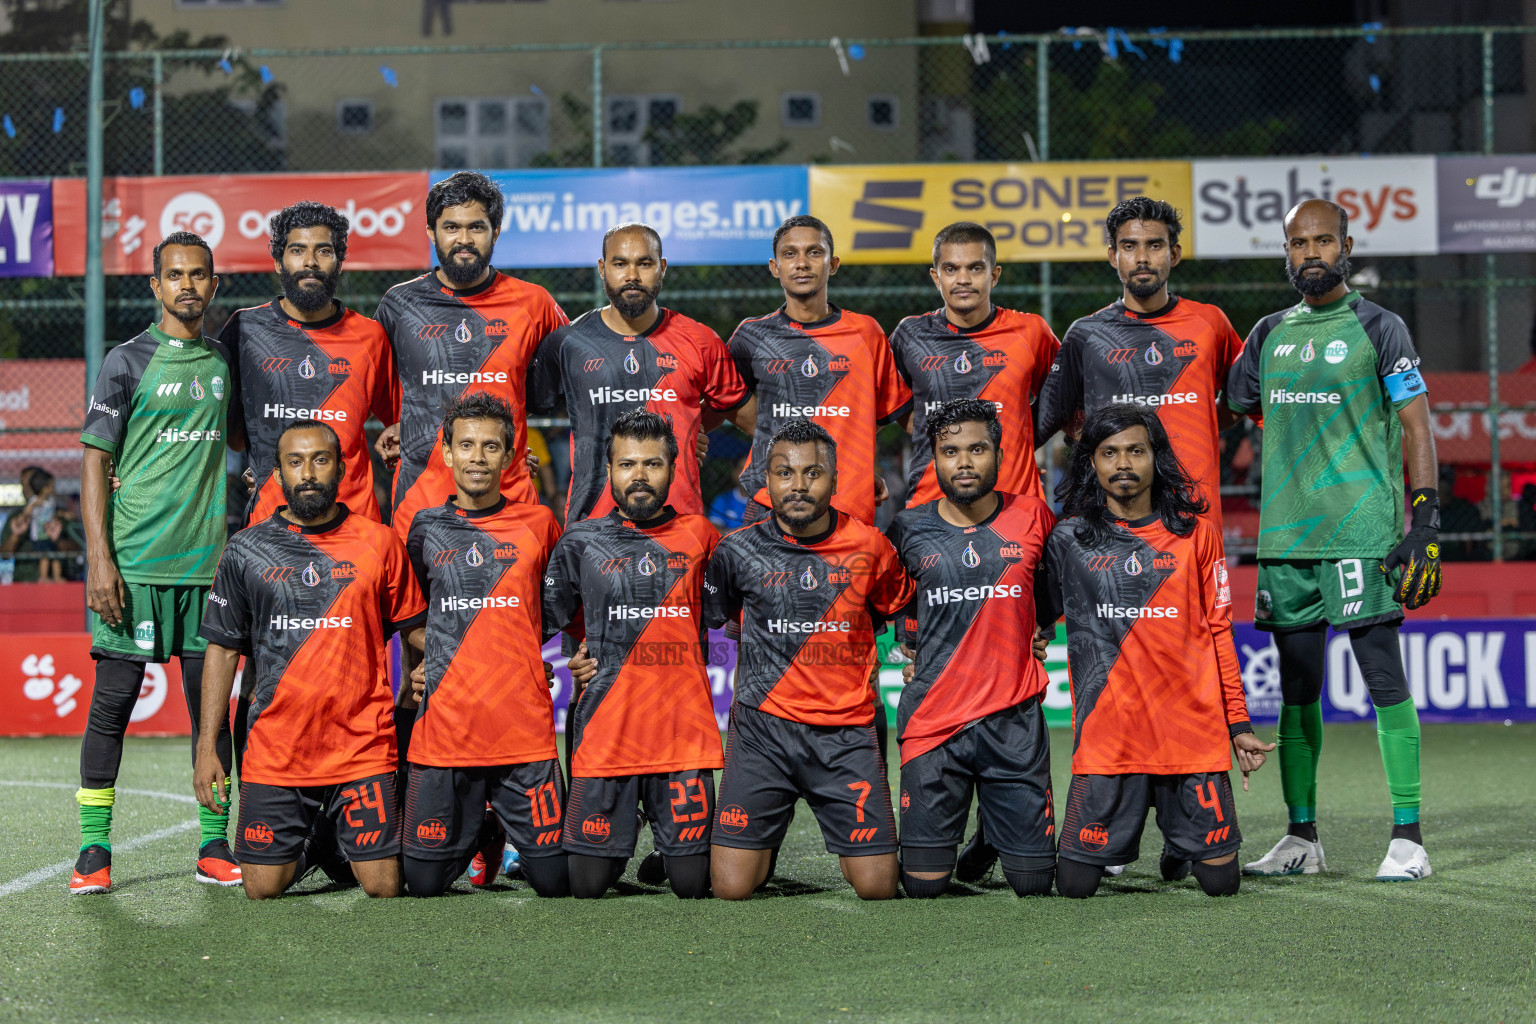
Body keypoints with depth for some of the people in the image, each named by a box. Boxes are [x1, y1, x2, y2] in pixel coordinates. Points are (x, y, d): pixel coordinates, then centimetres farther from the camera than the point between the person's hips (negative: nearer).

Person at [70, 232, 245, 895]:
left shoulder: (224, 362, 13)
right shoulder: (127, 362, 0)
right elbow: (95, 461, -3)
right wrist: (98, 557, -11)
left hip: (208, 562, 4)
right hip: (133, 562, -4)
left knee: (211, 701, 5)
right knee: (113, 700, -2)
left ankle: (213, 848, 11)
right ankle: (93, 850, 5)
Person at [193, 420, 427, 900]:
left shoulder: (378, 543, 2)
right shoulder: (246, 550, 4)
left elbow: (416, 630, 9)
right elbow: (222, 649, 7)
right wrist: (207, 745, 3)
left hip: (362, 747, -1)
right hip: (274, 750, 1)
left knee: (382, 886, -5)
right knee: (263, 887, -1)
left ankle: (351, 843, 30)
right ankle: (311, 843, 32)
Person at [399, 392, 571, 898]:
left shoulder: (537, 523, 4)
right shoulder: (425, 528, 7)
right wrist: (424, 662, 12)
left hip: (526, 733, -1)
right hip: (443, 731, 1)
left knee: (556, 882, 0)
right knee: (424, 884, 2)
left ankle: (504, 823, 31)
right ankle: (482, 834, 33)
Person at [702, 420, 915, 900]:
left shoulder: (869, 545, 2)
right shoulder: (739, 549, 0)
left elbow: (897, 609, 21)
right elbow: (707, 618, 16)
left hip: (847, 733, 1)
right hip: (762, 728, -1)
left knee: (877, 887, -4)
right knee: (731, 888, -8)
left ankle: (853, 842, 30)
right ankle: (766, 840, 25)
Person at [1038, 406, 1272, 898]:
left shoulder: (1194, 532, 6)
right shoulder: (1069, 538, 4)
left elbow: (1219, 632, 10)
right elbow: (1034, 620, 12)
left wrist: (1239, 725, 8)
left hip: (1194, 729, 1)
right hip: (1106, 735, -1)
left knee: (1220, 879, 1)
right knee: (1075, 884, -2)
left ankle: (1180, 840, 36)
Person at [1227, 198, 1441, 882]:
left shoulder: (1377, 328, 2)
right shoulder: (1269, 334, 15)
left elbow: (1417, 427, -2)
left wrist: (1425, 525, -10)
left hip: (1363, 535, -5)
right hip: (1285, 537, 5)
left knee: (1384, 678, -6)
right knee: (1297, 688, 8)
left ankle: (1408, 838, -2)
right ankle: (1301, 838, 15)